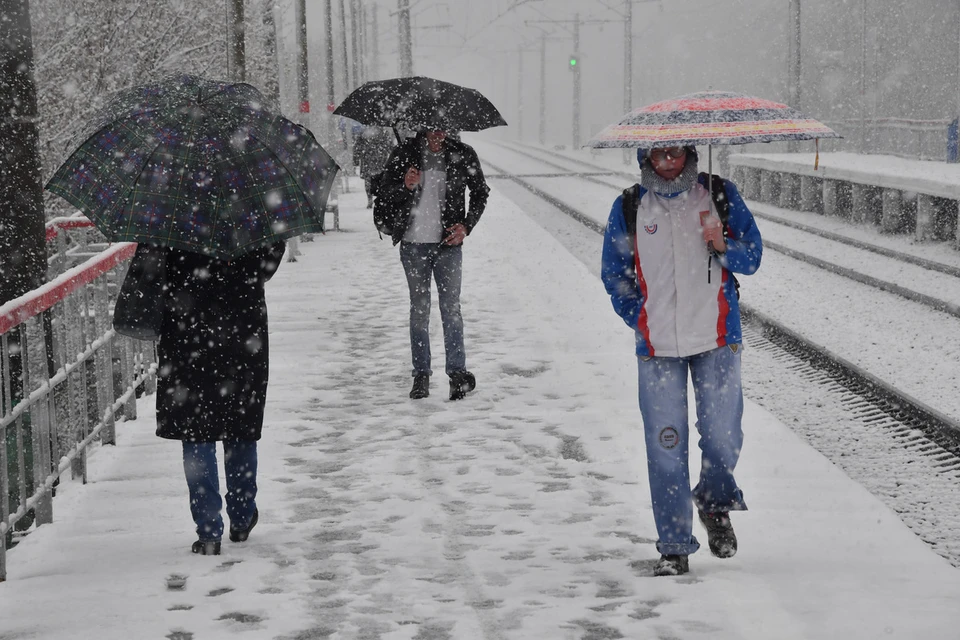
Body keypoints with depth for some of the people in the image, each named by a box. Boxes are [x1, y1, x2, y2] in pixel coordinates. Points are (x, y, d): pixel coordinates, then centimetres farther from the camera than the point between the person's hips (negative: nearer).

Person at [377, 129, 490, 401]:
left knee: (451, 307, -7)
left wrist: (467, 226, 0)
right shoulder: (404, 154, -1)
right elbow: (383, 195, 3)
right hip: (413, 244, 1)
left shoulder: (463, 155, 1)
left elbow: (480, 192, 13)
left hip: (448, 244, -1)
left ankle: (458, 373, -4)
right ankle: (421, 374, 12)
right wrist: (405, 187, -19)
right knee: (419, 309, 6)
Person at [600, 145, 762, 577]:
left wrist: (723, 245, -15)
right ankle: (674, 547, 8)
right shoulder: (628, 208, 3)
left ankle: (716, 504, 30)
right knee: (665, 447, -2)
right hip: (657, 347, 0)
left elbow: (752, 258, 5)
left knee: (723, 439, -1)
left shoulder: (720, 196, 2)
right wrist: (642, 320, 7)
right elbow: (614, 274, 14)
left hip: (717, 339, 0)